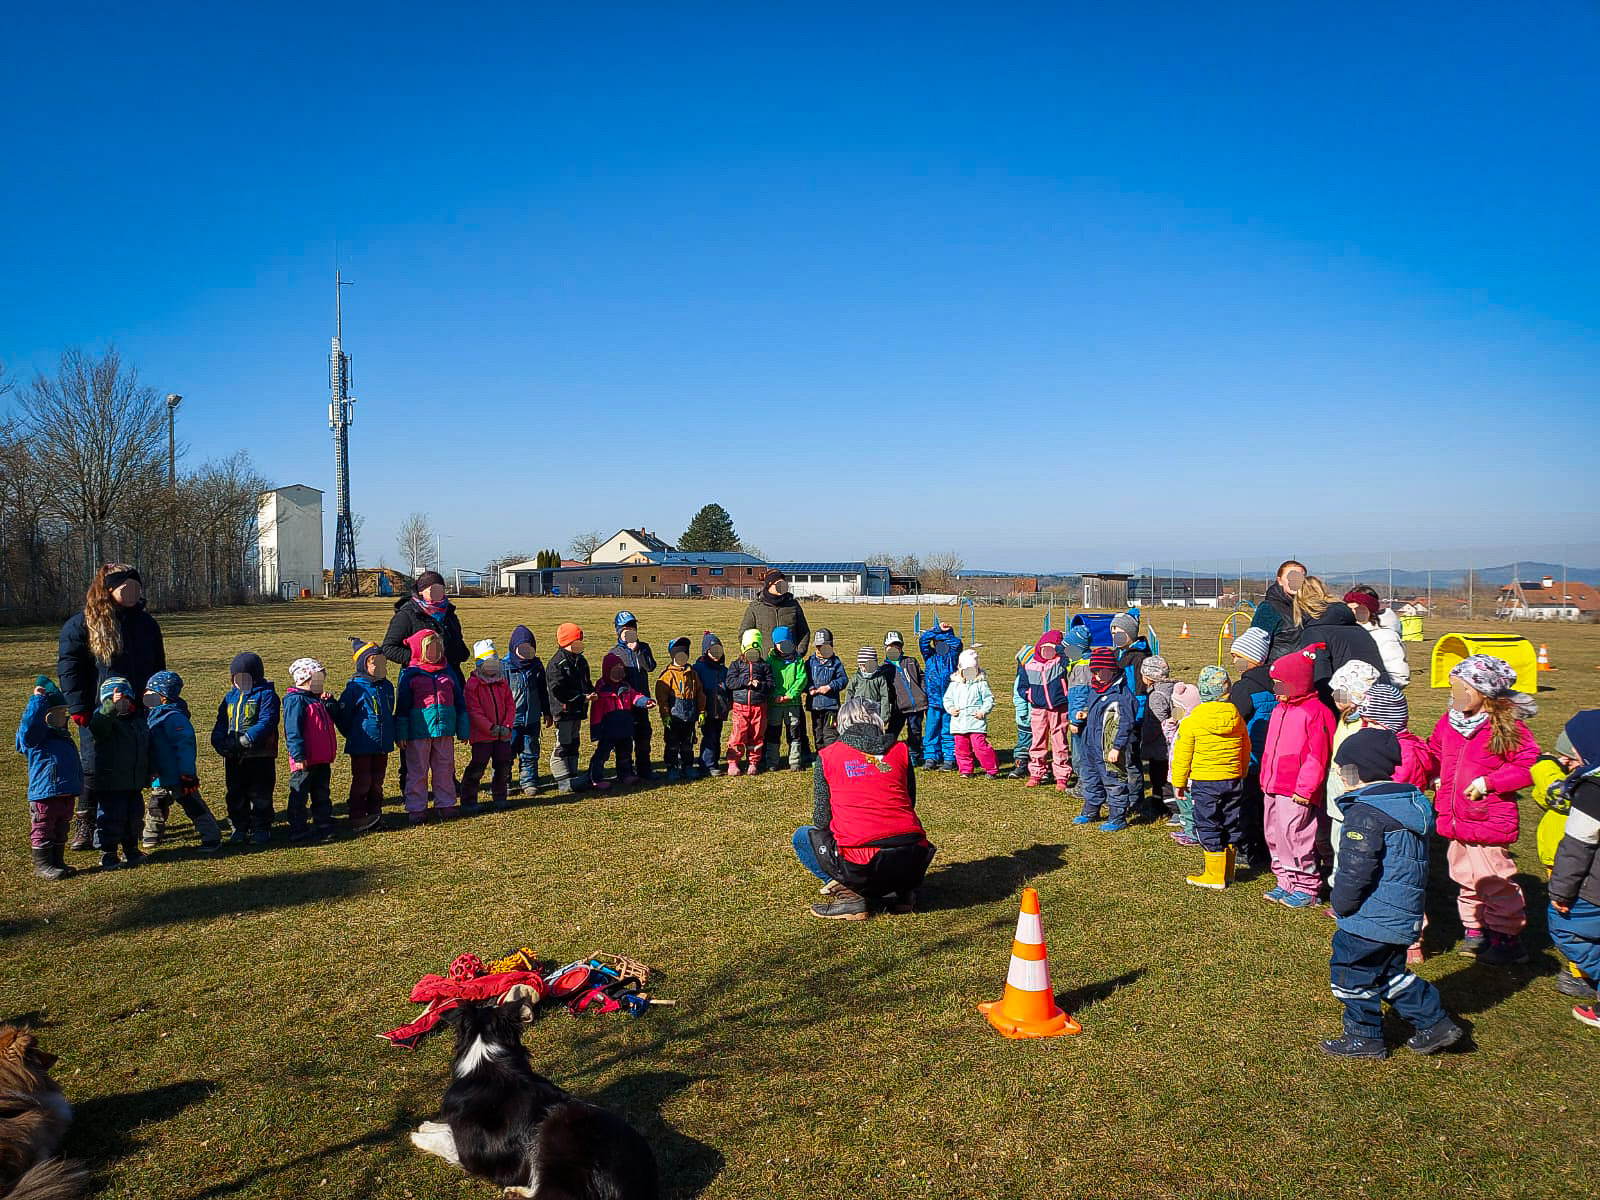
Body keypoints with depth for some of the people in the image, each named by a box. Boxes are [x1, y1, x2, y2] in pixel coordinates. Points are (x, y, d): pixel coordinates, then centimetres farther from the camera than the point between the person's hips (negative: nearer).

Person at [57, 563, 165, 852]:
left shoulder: (146, 623, 9)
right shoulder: (82, 623, -4)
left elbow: (158, 667, 17)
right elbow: (68, 667, -5)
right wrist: (78, 708, -12)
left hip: (138, 713, 4)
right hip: (97, 713, -4)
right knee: (93, 770, 1)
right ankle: (85, 825, 15)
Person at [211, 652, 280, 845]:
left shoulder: (266, 695, -7)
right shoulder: (230, 697, 12)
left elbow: (267, 722, -18)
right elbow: (221, 724, 9)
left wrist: (247, 739, -28)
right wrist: (220, 742, -10)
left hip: (260, 755, -6)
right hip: (234, 757, 6)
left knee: (260, 795, 3)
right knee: (235, 795, 13)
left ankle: (261, 829, 14)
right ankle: (239, 828, 26)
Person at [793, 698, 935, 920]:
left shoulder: (826, 756, 9)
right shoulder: (901, 750, 15)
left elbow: (821, 820, 11)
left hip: (861, 866, -4)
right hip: (912, 864, 4)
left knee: (803, 836, 23)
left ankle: (848, 893, 2)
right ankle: (901, 890, 13)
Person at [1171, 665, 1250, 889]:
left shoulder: (1191, 722, -14)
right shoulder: (1237, 718, 0)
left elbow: (1182, 755, -8)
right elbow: (1246, 750, 13)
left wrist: (1179, 782, 4)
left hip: (1204, 782, -5)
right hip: (1233, 781, 5)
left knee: (1208, 827, 4)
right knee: (1231, 824, 15)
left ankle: (1215, 875, 7)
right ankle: (1227, 871, 26)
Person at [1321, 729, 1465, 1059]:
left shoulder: (1365, 813, -22)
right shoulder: (1412, 803, 7)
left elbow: (1354, 871, -25)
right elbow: (1412, 864, 16)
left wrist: (1341, 905, -9)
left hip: (1371, 920, -9)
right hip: (1405, 917, 9)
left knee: (1350, 976, 8)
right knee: (1390, 973, 25)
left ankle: (1365, 1038, 20)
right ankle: (1435, 1023, 27)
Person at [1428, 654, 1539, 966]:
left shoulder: (1508, 727, -15)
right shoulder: (1449, 721, 5)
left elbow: (1529, 766, -16)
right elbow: (1434, 753, 22)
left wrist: (1488, 782, -20)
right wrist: (1438, 778, 6)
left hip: (1489, 822, -7)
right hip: (1455, 820, 7)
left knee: (1496, 882, 3)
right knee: (1466, 880, 18)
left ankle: (1508, 938, 19)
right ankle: (1475, 930, 34)